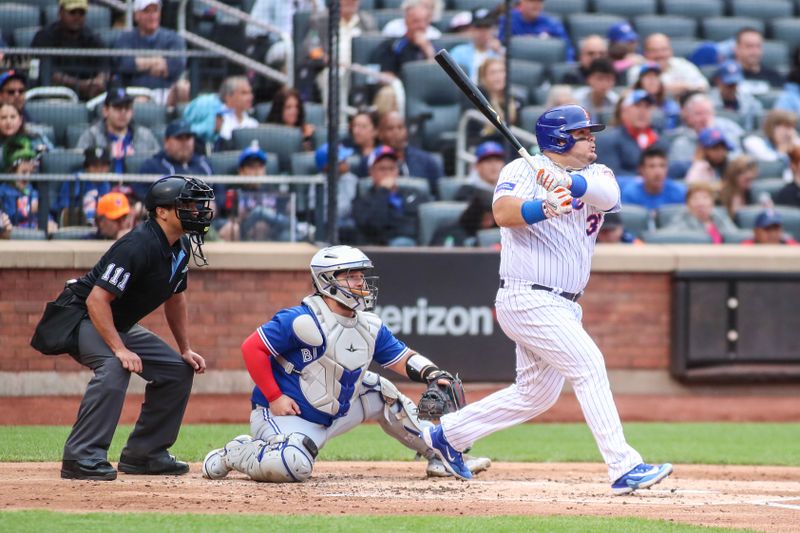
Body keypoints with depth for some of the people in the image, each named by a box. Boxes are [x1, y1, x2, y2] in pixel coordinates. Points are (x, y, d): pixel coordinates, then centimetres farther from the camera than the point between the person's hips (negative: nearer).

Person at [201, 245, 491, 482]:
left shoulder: (369, 325, 5)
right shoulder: (304, 321, -21)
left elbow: (402, 359, 10)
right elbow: (252, 348, -20)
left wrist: (432, 373, -12)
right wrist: (274, 398, -20)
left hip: (333, 415, 8)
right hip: (282, 416, -8)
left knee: (379, 391, 7)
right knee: (294, 466, -35)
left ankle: (438, 455, 16)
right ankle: (235, 454, -5)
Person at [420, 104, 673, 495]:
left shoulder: (595, 175, 8)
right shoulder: (523, 171, -7)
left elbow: (608, 195, -17)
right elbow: (503, 212, -25)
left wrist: (568, 182, -37)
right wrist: (545, 207, -45)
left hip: (563, 306, 8)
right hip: (528, 298, -8)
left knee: (536, 394, 16)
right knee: (588, 364, -19)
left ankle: (446, 434, 30)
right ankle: (623, 468, -22)